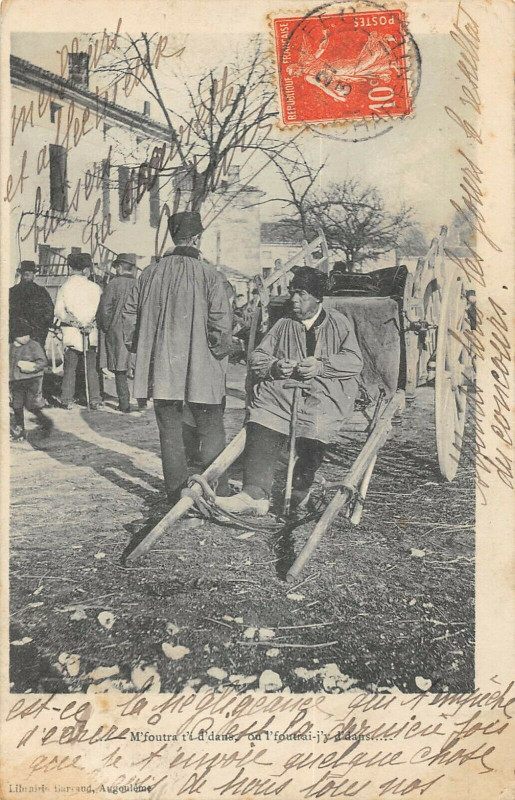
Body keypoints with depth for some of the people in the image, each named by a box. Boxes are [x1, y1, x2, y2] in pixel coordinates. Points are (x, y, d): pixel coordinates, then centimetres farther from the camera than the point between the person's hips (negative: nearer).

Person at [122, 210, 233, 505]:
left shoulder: (150, 274, 2)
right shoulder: (209, 275, -11)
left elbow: (130, 317, 6)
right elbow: (222, 323, -15)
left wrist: (141, 349, 18)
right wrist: (220, 352, 2)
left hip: (161, 369, 4)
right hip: (202, 370, -3)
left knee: (170, 431, 13)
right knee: (212, 432, 9)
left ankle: (176, 493, 19)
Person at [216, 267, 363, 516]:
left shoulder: (338, 323, 16)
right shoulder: (283, 325, 25)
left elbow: (355, 361, 4)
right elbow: (256, 358, 17)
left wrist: (321, 366, -11)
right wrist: (275, 366, -5)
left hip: (328, 388, -1)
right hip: (284, 386, 2)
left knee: (316, 418, -33)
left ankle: (300, 490, -13)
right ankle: (255, 493, -39)